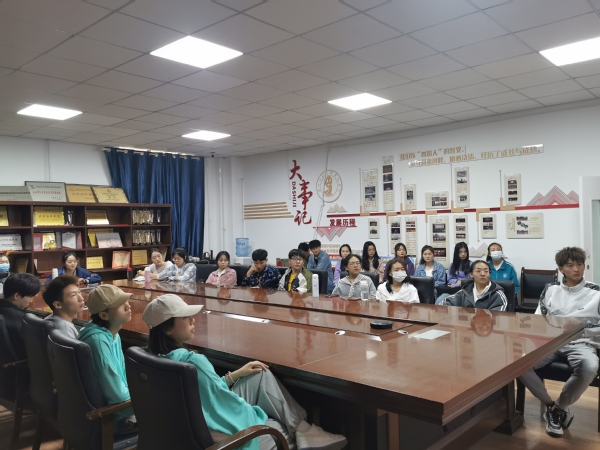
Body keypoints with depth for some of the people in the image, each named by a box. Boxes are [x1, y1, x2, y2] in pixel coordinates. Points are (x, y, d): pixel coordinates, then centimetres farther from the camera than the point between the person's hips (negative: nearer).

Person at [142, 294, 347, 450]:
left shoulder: (160, 358, 0)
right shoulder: (192, 361, -31)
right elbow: (225, 401, -23)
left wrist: (237, 374, 11)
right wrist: (259, 415, -4)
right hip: (225, 433, -9)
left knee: (261, 376, 10)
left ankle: (299, 427, 13)